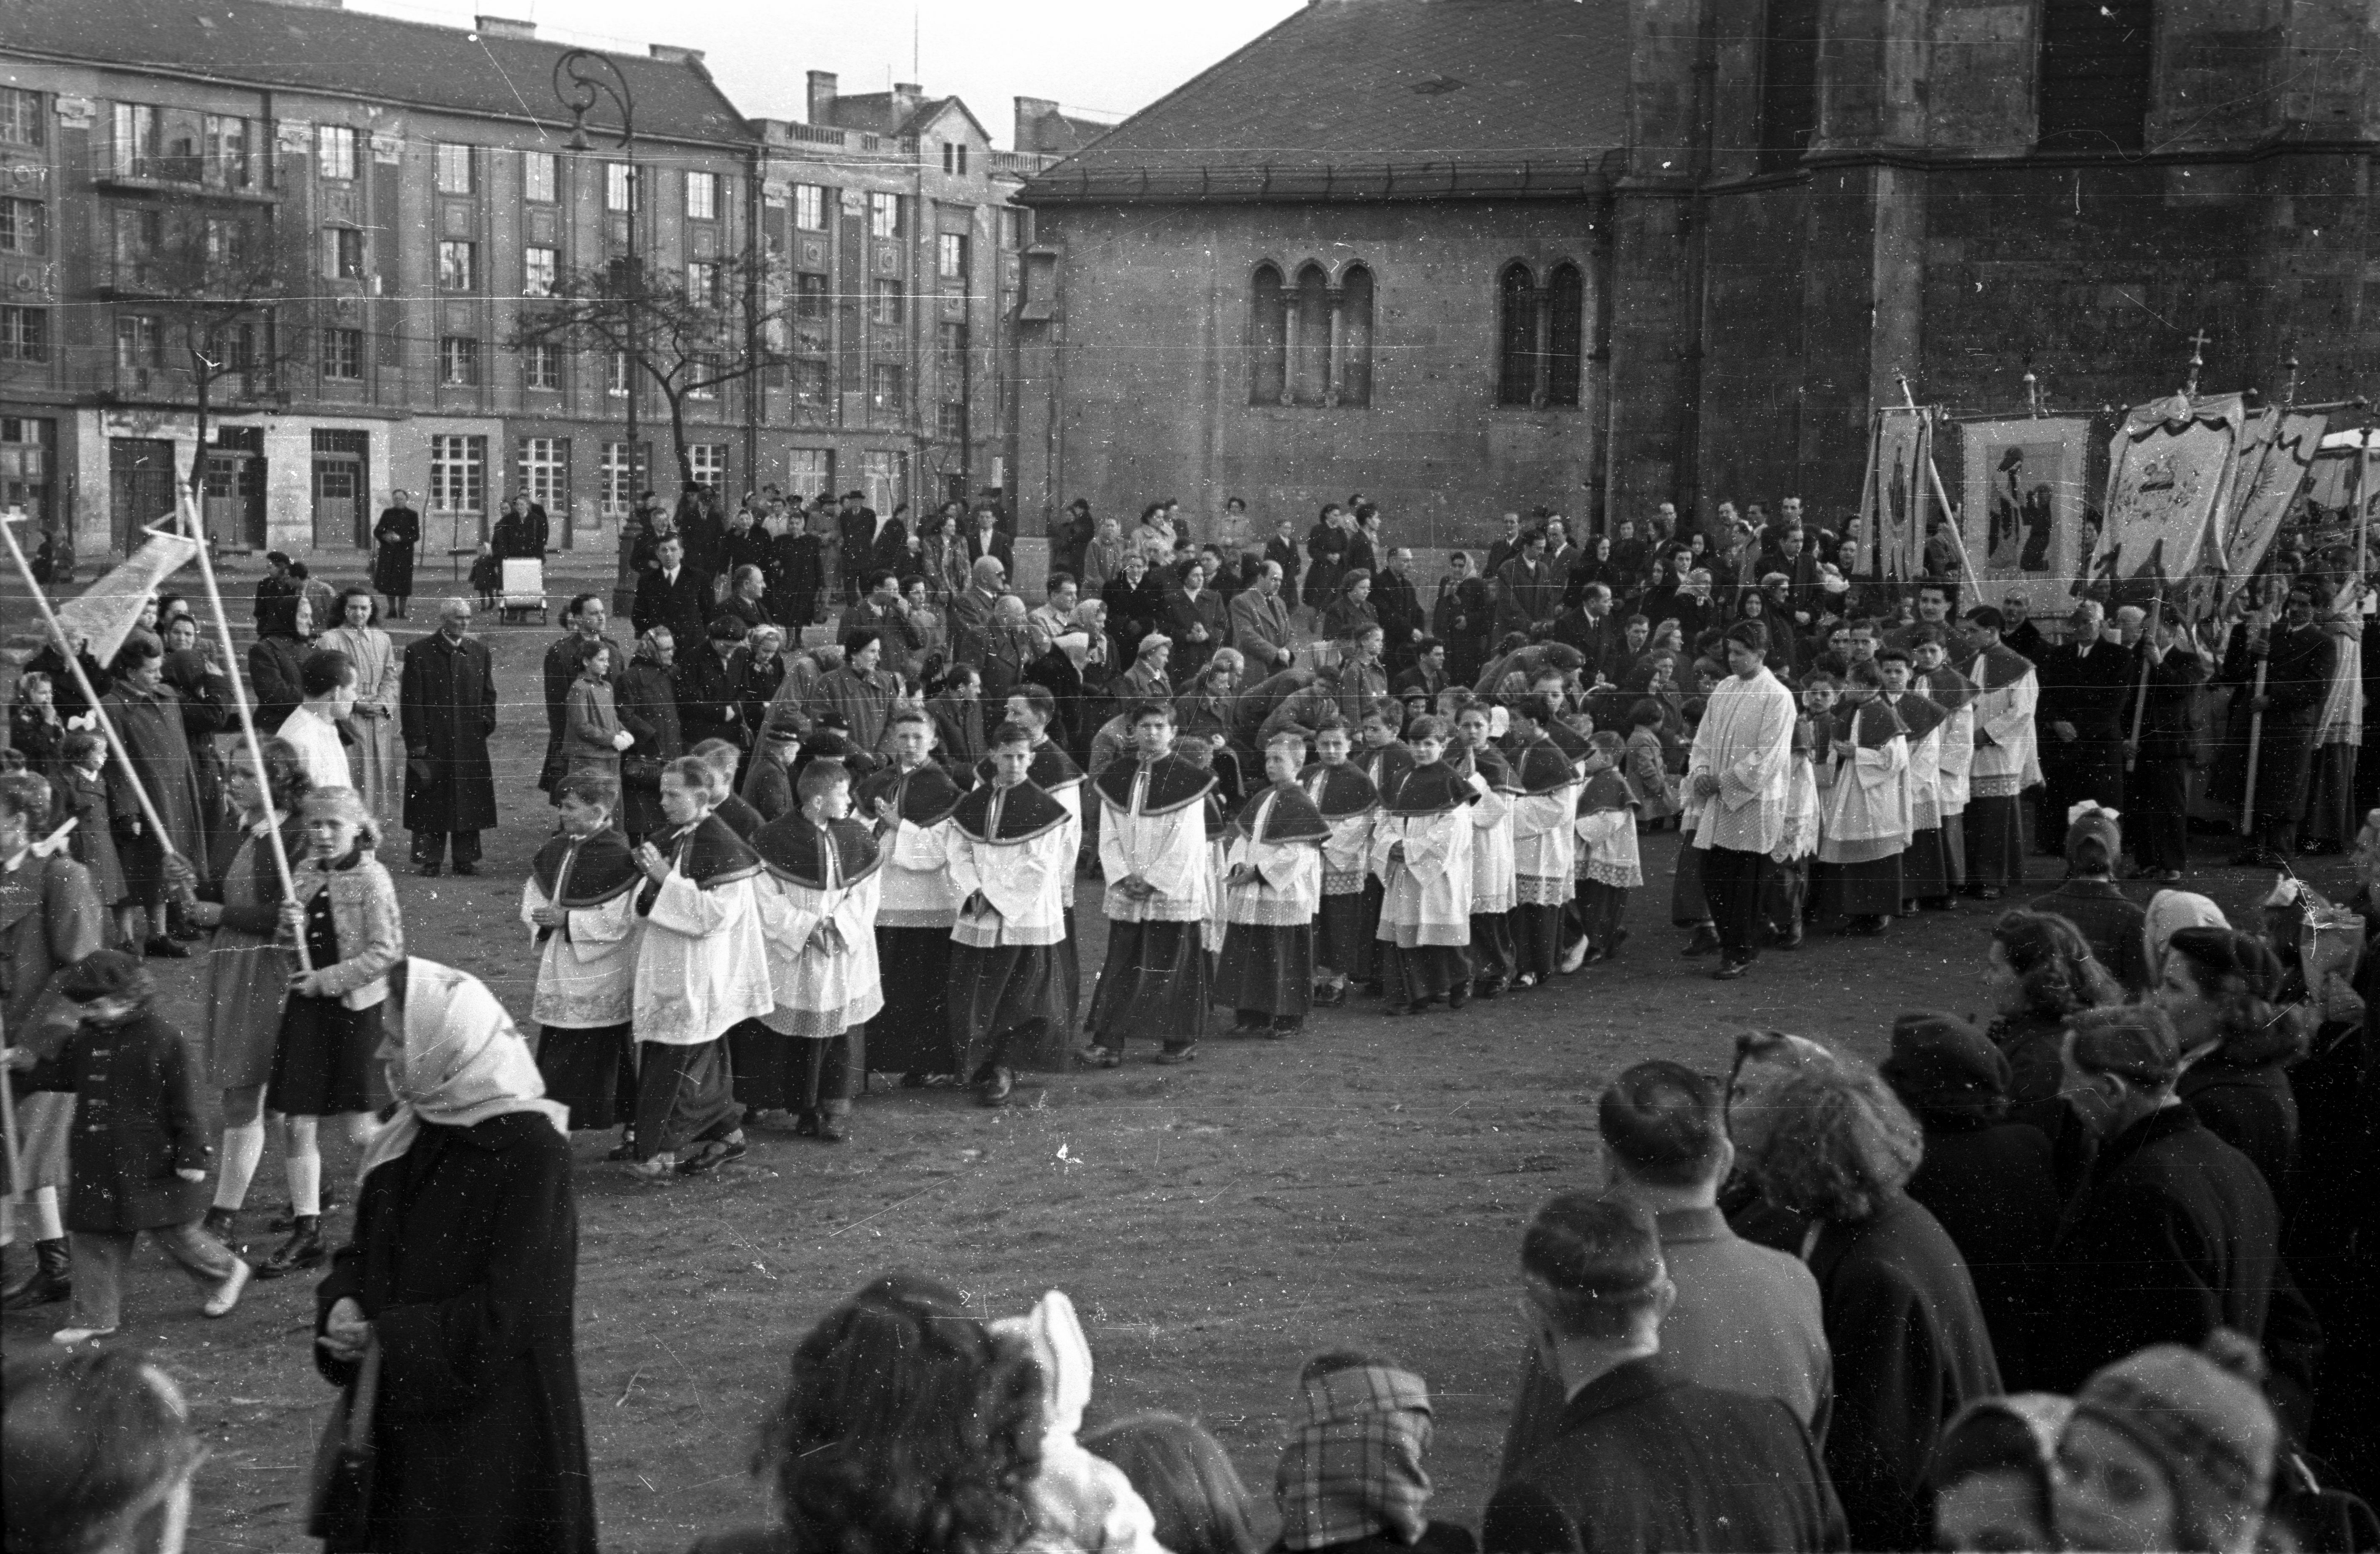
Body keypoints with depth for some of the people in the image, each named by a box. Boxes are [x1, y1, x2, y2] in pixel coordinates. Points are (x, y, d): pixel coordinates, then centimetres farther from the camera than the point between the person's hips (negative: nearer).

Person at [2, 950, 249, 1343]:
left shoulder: (165, 1042, -14)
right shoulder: (87, 1039, 6)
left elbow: (185, 1105, -13)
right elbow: (62, 1073, 21)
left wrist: (192, 1155, -14)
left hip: (153, 1163, -6)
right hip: (99, 1164, 6)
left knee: (172, 1230, 4)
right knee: (94, 1236, 6)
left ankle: (227, 1271, 28)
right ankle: (95, 1316, 13)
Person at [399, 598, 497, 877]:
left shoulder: (478, 650, 9)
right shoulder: (419, 651, -3)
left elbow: (488, 693, 14)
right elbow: (411, 700, -5)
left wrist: (486, 725, -2)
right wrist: (417, 742, -11)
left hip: (471, 741, 4)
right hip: (432, 740, -4)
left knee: (469, 800, 6)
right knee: (432, 803, 1)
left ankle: (466, 858, 14)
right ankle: (429, 859, 10)